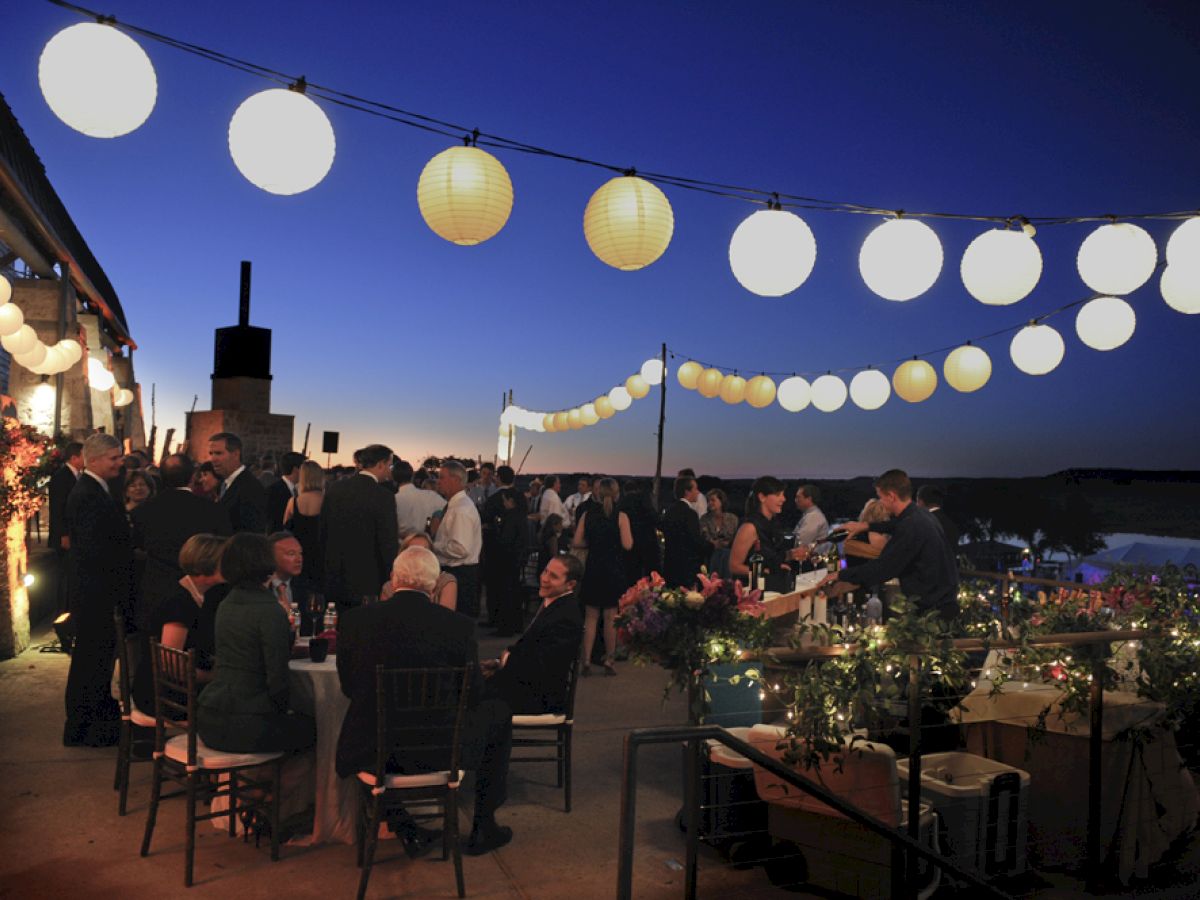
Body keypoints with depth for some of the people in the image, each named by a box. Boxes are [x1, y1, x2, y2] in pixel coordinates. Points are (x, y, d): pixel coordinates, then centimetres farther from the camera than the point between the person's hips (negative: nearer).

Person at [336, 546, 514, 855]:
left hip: (372, 752, 3)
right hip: (437, 751, -2)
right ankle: (483, 828, 29)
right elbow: (473, 696, -2)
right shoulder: (459, 625, -13)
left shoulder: (354, 620, -7)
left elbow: (349, 687, 5)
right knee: (499, 711, 23)